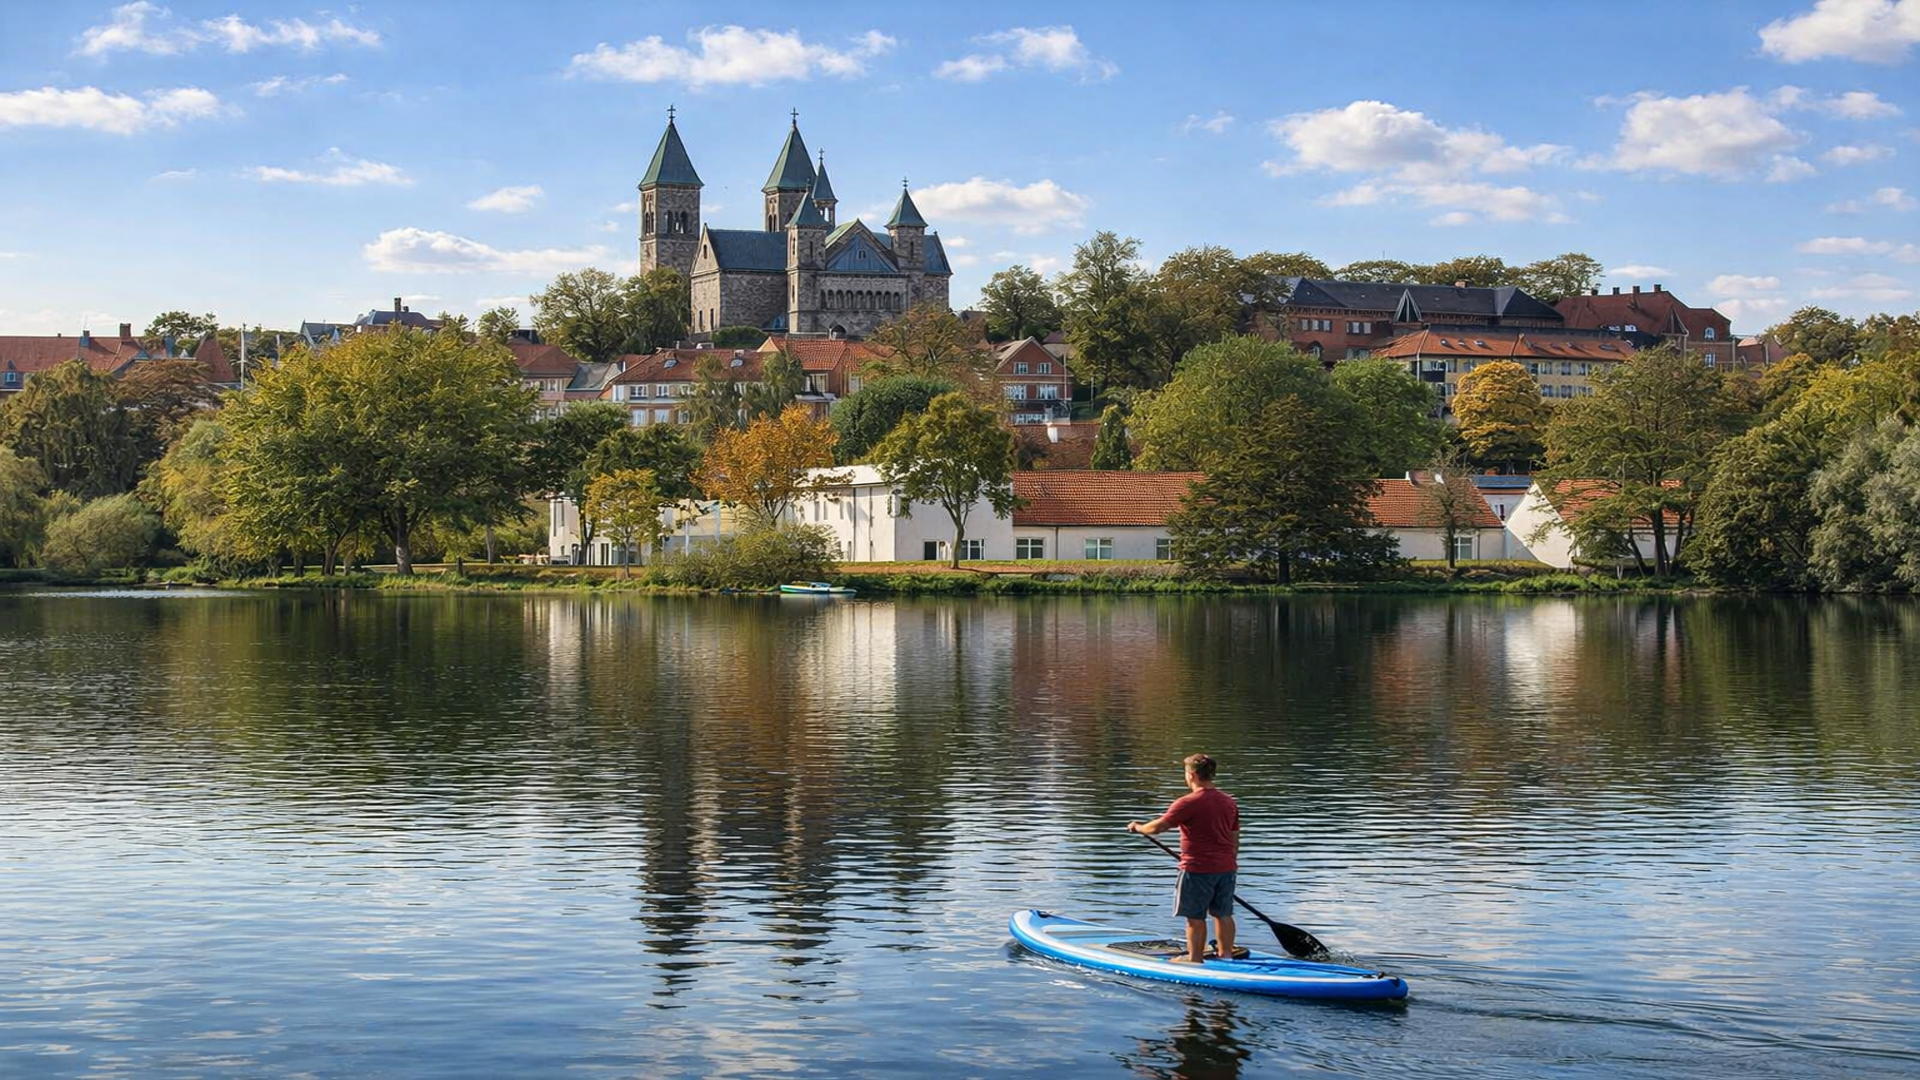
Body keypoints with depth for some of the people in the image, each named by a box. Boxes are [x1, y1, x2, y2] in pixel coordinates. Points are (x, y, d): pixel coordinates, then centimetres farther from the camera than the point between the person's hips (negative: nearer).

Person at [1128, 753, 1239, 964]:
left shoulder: (1188, 803, -15)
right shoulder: (1229, 802, 8)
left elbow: (1157, 827, -13)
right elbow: (1235, 838, 15)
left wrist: (1137, 827, 6)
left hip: (1198, 869, -7)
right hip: (1226, 867, 7)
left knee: (1195, 916, 3)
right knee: (1223, 913, 15)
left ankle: (1195, 958, 9)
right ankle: (1226, 954, 20)